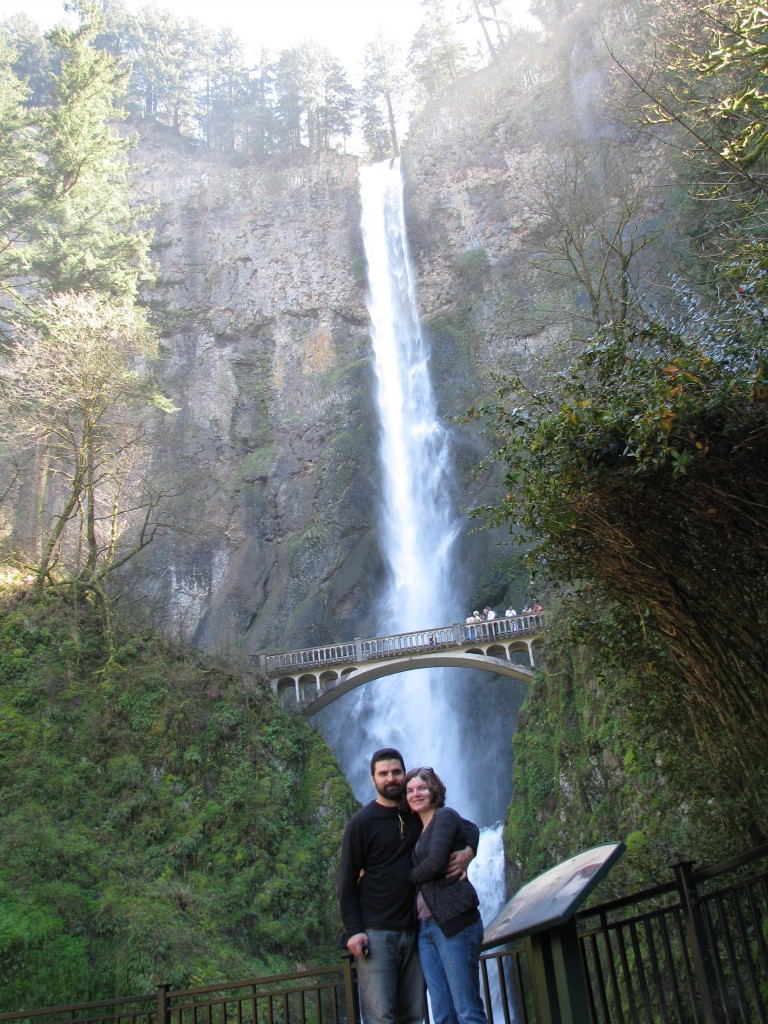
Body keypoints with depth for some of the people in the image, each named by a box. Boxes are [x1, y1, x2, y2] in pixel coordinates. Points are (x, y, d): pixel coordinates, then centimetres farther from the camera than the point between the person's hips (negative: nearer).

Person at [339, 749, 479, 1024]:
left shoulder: (419, 814, 8)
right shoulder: (361, 823, -3)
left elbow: (468, 827, 12)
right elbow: (347, 882, -3)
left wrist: (468, 851, -10)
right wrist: (353, 931, -13)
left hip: (413, 931, 4)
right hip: (375, 933, -4)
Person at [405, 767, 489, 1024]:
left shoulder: (445, 816, -4)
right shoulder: (420, 829, 20)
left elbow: (435, 862, -16)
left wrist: (409, 877, 1)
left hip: (454, 923, -8)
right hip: (427, 926, 8)